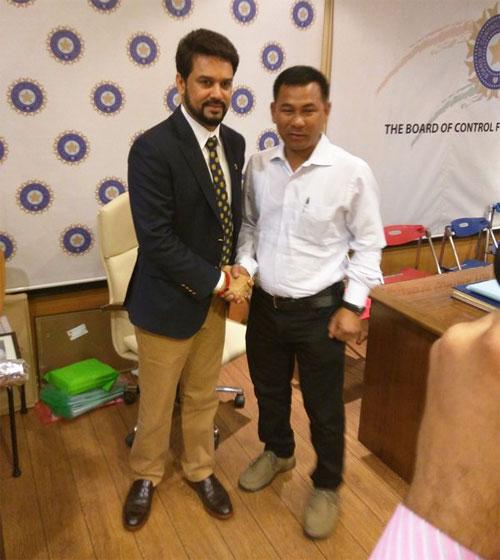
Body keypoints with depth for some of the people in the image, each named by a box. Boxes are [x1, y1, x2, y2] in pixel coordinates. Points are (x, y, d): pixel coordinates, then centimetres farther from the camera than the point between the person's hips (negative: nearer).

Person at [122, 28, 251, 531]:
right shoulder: (152, 149, -20)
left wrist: (236, 272, -5)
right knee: (156, 401, 15)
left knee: (203, 396, 21)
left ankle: (200, 470, 44)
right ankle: (146, 476, 41)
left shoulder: (233, 142, 2)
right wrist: (218, 282, -17)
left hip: (214, 297, 6)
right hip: (168, 301, -5)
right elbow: (155, 239, -23)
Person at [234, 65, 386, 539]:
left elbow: (368, 244, -6)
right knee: (269, 391, 23)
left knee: (324, 407, 12)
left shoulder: (352, 172, -14)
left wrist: (352, 305, -10)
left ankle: (326, 486, 39)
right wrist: (243, 263, -8)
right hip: (264, 305, 4)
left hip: (319, 310, -4)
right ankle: (277, 451, 53)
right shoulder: (257, 166, -3)